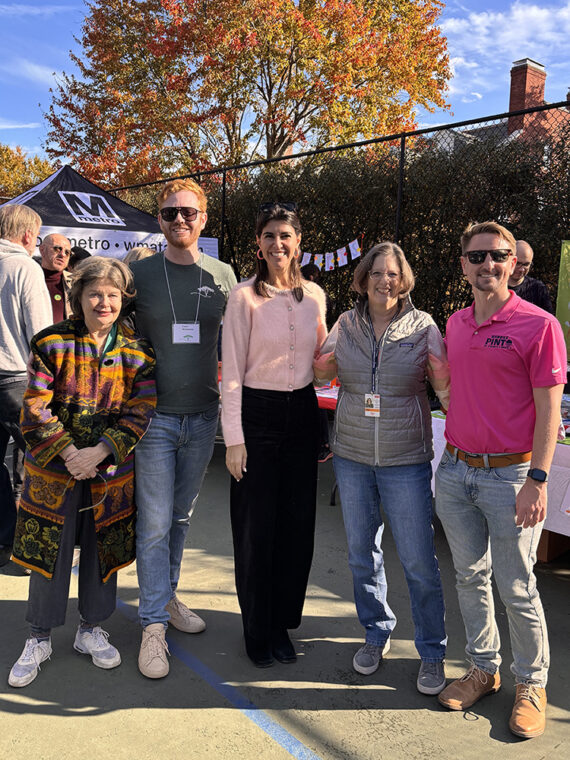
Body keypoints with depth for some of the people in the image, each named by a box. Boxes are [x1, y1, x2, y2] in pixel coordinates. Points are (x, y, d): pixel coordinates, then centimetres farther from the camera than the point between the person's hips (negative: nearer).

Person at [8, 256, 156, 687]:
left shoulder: (136, 352, 0)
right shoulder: (52, 343, -4)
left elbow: (139, 413, -5)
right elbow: (35, 409, -7)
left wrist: (98, 452, -16)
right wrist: (69, 453, -16)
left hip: (110, 471, 2)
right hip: (53, 470, -1)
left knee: (103, 550, 12)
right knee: (49, 551, 8)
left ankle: (92, 629, 33)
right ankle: (40, 638, 28)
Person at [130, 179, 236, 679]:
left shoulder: (223, 275, 6)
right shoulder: (139, 272, -1)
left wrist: (223, 385, 9)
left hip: (203, 415, 3)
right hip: (153, 414, -2)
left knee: (182, 517, 15)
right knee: (154, 522, -1)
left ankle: (167, 596, 34)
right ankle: (154, 624, 12)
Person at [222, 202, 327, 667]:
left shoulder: (314, 295, 6)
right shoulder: (245, 297, -7)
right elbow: (231, 372, -8)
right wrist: (234, 438, -12)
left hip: (302, 413, 4)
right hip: (257, 414, -4)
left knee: (298, 523, 10)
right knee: (256, 526, 4)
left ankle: (282, 622, 29)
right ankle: (258, 632, 24)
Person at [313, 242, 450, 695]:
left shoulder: (423, 327, -4)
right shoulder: (346, 325, 3)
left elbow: (447, 386, -4)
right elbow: (318, 372, 15)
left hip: (406, 461, -3)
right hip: (351, 457, 3)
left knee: (419, 561, 3)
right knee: (362, 553, 15)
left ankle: (432, 653, 24)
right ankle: (377, 634, 37)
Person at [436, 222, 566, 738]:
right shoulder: (455, 324, 9)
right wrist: (450, 456, 15)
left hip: (509, 474, -5)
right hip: (455, 470, 6)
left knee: (517, 589, 6)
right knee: (470, 578, 16)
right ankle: (483, 669, 34)